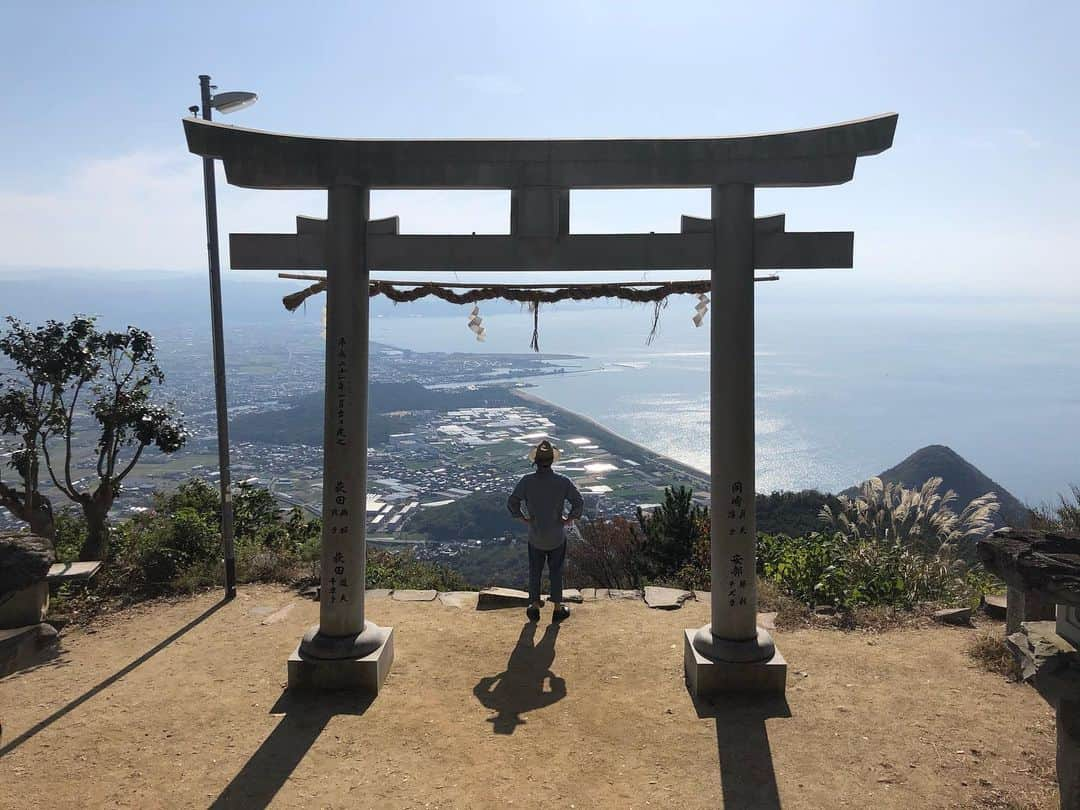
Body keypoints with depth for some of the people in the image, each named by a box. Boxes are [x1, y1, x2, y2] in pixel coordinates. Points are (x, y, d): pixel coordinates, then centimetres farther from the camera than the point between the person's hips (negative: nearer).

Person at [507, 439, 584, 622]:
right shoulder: (563, 481, -16)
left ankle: (535, 607, 29)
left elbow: (512, 502, -18)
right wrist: (570, 518, -5)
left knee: (535, 571, 19)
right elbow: (579, 502, -21)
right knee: (556, 572, 17)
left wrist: (523, 518, -2)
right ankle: (558, 608, 27)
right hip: (557, 536, 0)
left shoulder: (527, 481, -15)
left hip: (535, 536, 0)